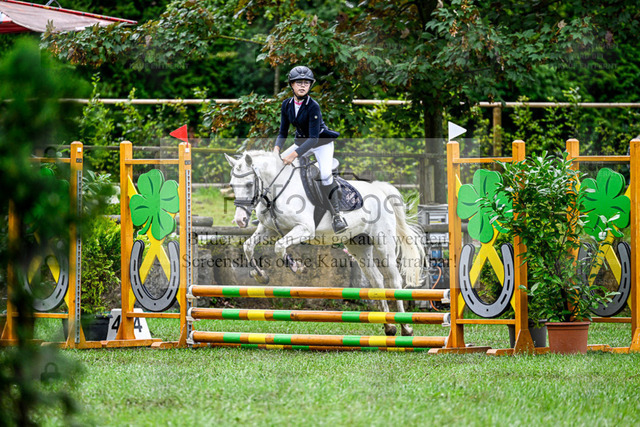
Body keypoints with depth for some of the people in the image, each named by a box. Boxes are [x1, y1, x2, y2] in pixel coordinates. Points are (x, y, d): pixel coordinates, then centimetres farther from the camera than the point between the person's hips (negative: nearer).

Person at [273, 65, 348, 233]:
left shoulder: (313, 106, -25)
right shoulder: (287, 105, -7)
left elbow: (314, 137, -29)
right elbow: (283, 132, 0)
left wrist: (294, 154, -37)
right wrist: (277, 148, -21)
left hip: (322, 142, -7)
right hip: (302, 142, 7)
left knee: (325, 174, -29)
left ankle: (336, 215, -23)